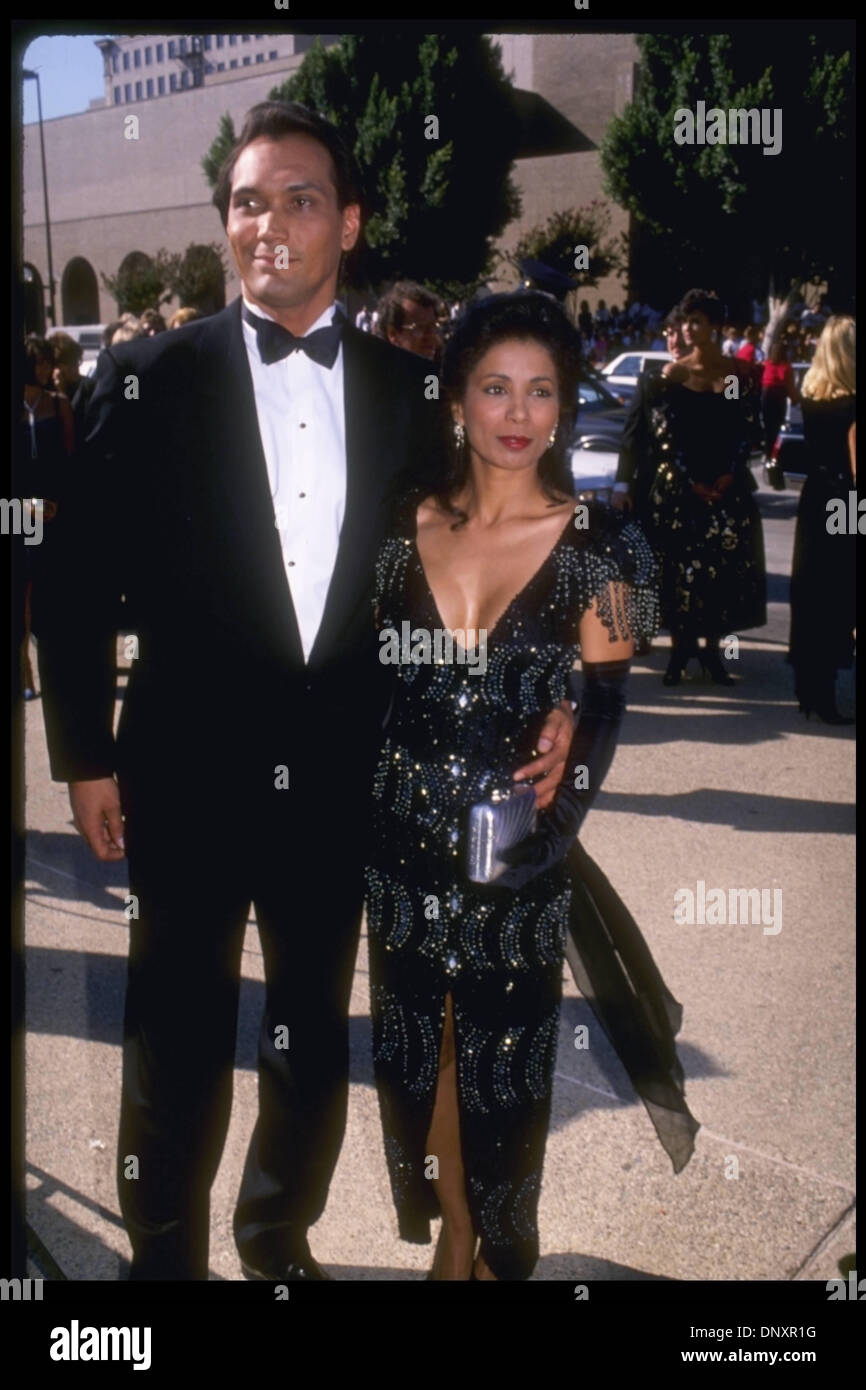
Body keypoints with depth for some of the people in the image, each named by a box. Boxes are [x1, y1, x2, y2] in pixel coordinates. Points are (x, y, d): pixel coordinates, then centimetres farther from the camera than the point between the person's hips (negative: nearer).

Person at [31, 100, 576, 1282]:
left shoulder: (408, 390, 1)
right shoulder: (151, 377, -4)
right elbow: (78, 581, -2)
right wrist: (85, 755, -4)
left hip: (341, 774, 3)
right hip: (187, 770, -2)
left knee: (315, 1033, 18)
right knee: (177, 1041, 11)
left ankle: (281, 1234, 43)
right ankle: (165, 1253, 35)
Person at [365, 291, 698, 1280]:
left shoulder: (600, 546, -8)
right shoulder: (402, 529, 0)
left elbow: (601, 718, -7)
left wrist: (546, 829, -17)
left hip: (524, 860, -2)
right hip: (405, 842, 3)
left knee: (504, 1067, 10)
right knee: (417, 1051, 15)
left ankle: (503, 1253, 37)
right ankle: (451, 1237, 39)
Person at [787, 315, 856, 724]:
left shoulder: (811, 396, 1)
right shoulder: (851, 406, -19)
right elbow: (855, 471, -19)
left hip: (814, 502, 8)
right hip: (842, 507, -8)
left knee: (809, 595, 15)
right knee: (834, 603, 0)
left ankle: (808, 689, 24)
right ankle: (822, 696, 5)